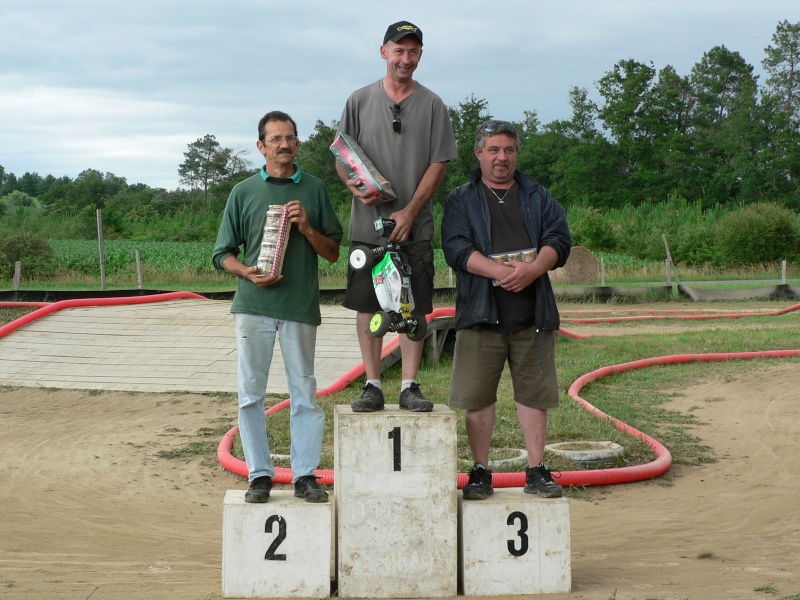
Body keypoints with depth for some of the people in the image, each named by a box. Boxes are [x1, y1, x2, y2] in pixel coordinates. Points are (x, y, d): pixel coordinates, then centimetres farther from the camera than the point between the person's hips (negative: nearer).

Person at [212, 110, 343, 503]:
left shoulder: (315, 190, 10)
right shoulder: (244, 192, 8)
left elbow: (333, 252, 11)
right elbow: (223, 253, 9)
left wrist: (306, 227, -7)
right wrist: (247, 272, -10)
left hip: (301, 305, 0)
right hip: (253, 304, 0)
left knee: (304, 393, 2)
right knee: (251, 393, 2)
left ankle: (306, 475, 8)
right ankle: (259, 475, 10)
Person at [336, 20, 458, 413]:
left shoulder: (432, 105, 4)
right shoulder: (359, 101, 7)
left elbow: (438, 164, 0)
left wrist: (409, 211, -9)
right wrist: (356, 186, -13)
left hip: (414, 225, -1)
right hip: (367, 224, 1)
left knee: (414, 308, 0)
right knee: (367, 306, 2)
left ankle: (410, 387, 6)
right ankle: (372, 385, 10)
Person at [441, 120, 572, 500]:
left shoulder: (539, 198, 15)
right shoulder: (461, 200, 8)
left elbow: (559, 240, 3)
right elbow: (456, 248, -6)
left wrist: (532, 270, -17)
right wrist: (499, 271, -20)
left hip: (533, 313, 2)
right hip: (481, 313, -2)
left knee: (534, 393, 6)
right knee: (477, 396, 1)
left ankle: (537, 472, 15)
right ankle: (480, 472, 12)